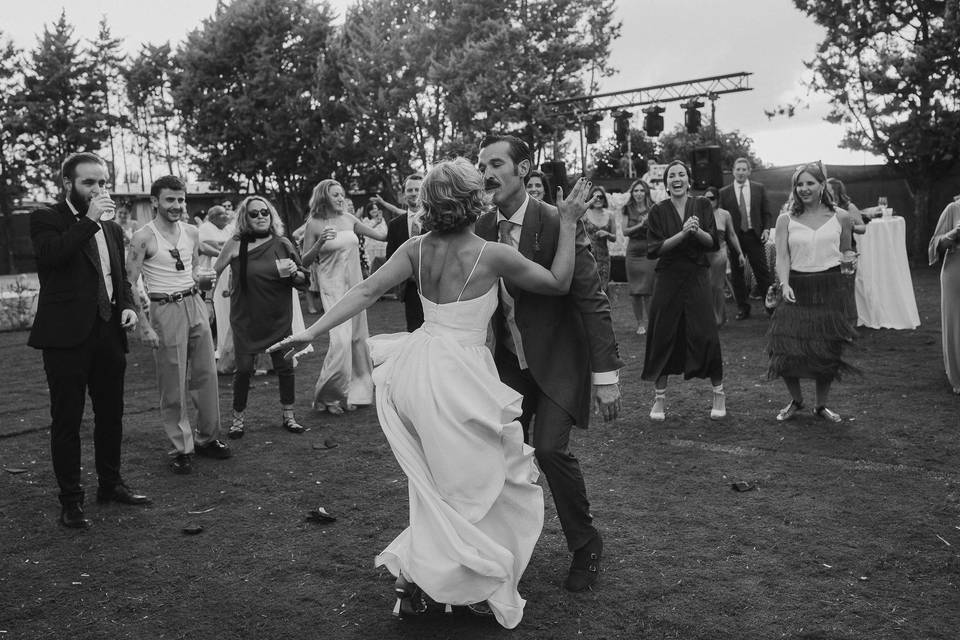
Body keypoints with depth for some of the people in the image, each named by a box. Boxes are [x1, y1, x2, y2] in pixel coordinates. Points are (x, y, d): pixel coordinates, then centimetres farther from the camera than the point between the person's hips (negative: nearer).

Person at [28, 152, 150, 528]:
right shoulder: (46, 219, -2)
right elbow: (50, 255, -23)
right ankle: (70, 499, 11)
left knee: (111, 413, 14)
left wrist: (129, 305, 3)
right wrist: (89, 220, -20)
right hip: (67, 335, -6)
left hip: (109, 332, 6)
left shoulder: (111, 228, 16)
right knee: (66, 419, 2)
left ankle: (110, 484, 29)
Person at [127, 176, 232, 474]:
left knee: (206, 375, 9)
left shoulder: (192, 232, 8)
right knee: (173, 384, 0)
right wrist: (145, 326, -17)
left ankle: (207, 437, 24)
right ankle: (181, 448, 11)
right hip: (165, 310, -5)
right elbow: (130, 284, -10)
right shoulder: (143, 237, -9)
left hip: (195, 305, 6)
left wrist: (202, 278, -2)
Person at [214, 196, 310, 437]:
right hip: (245, 319, -2)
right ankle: (238, 419, 18)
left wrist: (294, 274, -15)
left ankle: (287, 416, 22)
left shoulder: (282, 244, -1)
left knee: (285, 367, 5)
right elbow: (215, 273, 4)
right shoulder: (236, 245, -6)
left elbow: (305, 280, 4)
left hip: (279, 318, 2)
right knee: (244, 369, 0)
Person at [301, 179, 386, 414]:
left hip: (355, 283, 6)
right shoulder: (314, 224, -6)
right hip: (332, 287, -6)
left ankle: (355, 391, 22)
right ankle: (328, 396, -1)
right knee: (341, 339, -16)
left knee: (357, 338, 9)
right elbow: (304, 261, -3)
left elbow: (378, 234, 16)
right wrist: (319, 244, -19)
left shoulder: (349, 219, 7)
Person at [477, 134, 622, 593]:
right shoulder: (482, 229, -2)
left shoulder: (558, 224, -17)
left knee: (549, 448, -15)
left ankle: (586, 546, 9)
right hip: (509, 360, 5)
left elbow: (592, 300, -17)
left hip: (558, 358, -5)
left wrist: (606, 373, -19)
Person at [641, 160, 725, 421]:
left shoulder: (702, 206, 5)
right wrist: (683, 233, -18)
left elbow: (713, 243, -1)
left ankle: (719, 393, 14)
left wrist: (697, 230, -20)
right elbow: (654, 249, -7)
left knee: (706, 335, -3)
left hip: (697, 278, 0)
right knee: (663, 336, 2)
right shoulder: (658, 211, 2)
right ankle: (660, 397, 14)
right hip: (668, 280, 0)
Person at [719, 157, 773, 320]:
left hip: (755, 236, 0)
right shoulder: (724, 192, 3)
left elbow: (767, 213, 8)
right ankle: (743, 308, 14)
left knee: (762, 273, 1)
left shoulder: (759, 189, 6)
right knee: (737, 275, 4)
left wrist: (766, 229, -7)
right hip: (734, 238, 1)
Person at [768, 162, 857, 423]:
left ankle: (822, 405, 27)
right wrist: (784, 284, -19)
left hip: (830, 290, 0)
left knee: (828, 350, 4)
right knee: (786, 350, -5)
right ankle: (796, 400, 22)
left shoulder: (840, 218, 4)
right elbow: (782, 256, -6)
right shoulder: (786, 220, 2)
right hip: (797, 290, 0)